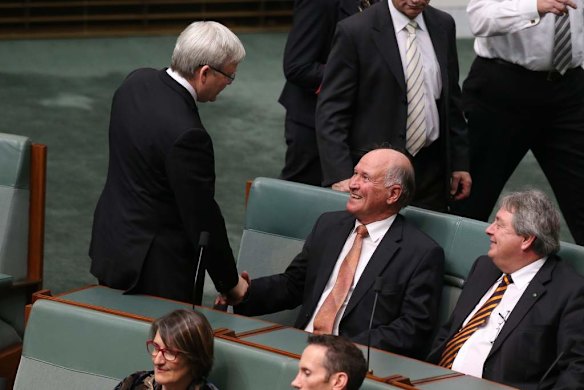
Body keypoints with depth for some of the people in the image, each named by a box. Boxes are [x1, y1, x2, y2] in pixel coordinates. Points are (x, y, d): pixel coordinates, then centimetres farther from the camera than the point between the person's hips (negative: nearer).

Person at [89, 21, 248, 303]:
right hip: (155, 266, -9)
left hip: (111, 244, 9)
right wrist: (230, 283, -7)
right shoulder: (188, 136, -28)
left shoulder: (136, 82, -2)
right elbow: (202, 218, -20)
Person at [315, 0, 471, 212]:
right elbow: (331, 110, -11)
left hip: (432, 169, 4)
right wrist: (340, 176, -20)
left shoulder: (443, 25, 6)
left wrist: (459, 162, 13)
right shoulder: (355, 31, -10)